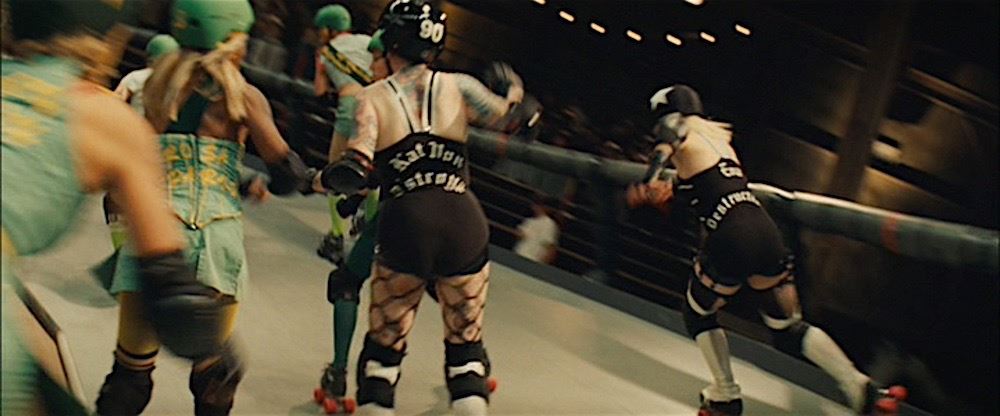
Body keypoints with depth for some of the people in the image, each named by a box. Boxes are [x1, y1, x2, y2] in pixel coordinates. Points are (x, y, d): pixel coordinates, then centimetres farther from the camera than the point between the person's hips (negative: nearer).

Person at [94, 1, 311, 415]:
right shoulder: (243, 95, 3)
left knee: (131, 370, 6)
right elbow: (287, 170, 1)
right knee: (214, 372, 13)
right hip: (216, 236, -2)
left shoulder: (159, 80, 13)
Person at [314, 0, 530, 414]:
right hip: (464, 225, 1)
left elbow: (355, 170, -9)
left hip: (404, 228, -1)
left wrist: (319, 178, 11)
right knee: (466, 341, 16)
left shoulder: (372, 97, 2)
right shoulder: (457, 86, 5)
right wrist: (515, 93, 27)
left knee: (385, 341, 16)